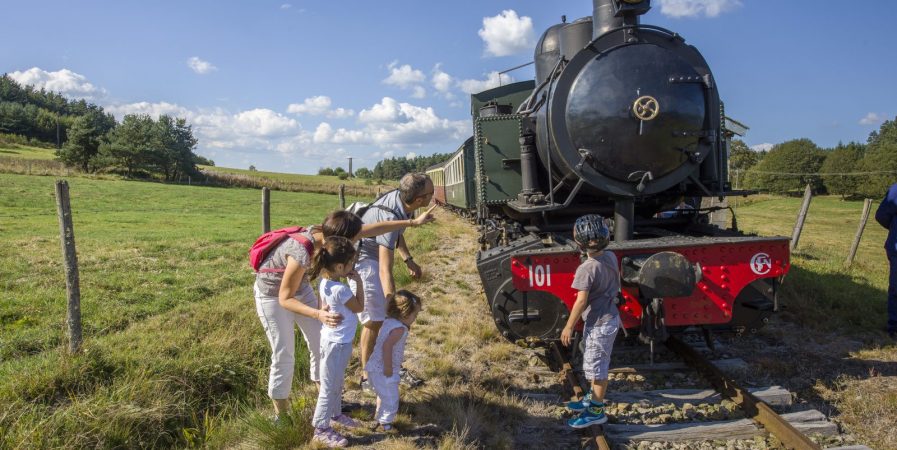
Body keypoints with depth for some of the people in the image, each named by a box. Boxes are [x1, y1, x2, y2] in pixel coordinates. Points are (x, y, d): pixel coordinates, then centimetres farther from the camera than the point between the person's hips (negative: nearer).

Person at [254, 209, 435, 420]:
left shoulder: (325, 232, -20)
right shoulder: (301, 254, -40)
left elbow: (372, 228, -12)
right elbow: (285, 299, -30)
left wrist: (413, 222, -7)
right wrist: (318, 314, -44)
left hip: (299, 288, 7)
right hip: (273, 295, -7)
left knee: (321, 344, 10)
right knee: (284, 355, -3)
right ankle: (280, 414, 17)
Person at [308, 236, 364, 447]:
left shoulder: (325, 282, -3)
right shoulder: (340, 290, -31)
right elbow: (359, 307, -12)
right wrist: (359, 282, -8)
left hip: (335, 340, 9)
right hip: (337, 343, -9)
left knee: (337, 383, 26)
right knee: (329, 387, 5)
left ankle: (335, 414, 45)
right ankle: (321, 430, 18)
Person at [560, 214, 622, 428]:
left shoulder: (587, 269, -26)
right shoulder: (611, 257, -2)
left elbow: (581, 302, -24)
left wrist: (569, 327, -14)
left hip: (599, 324, -9)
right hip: (609, 318, 9)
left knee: (595, 367, 5)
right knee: (597, 364, 23)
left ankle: (597, 412, 18)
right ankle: (593, 398, 40)